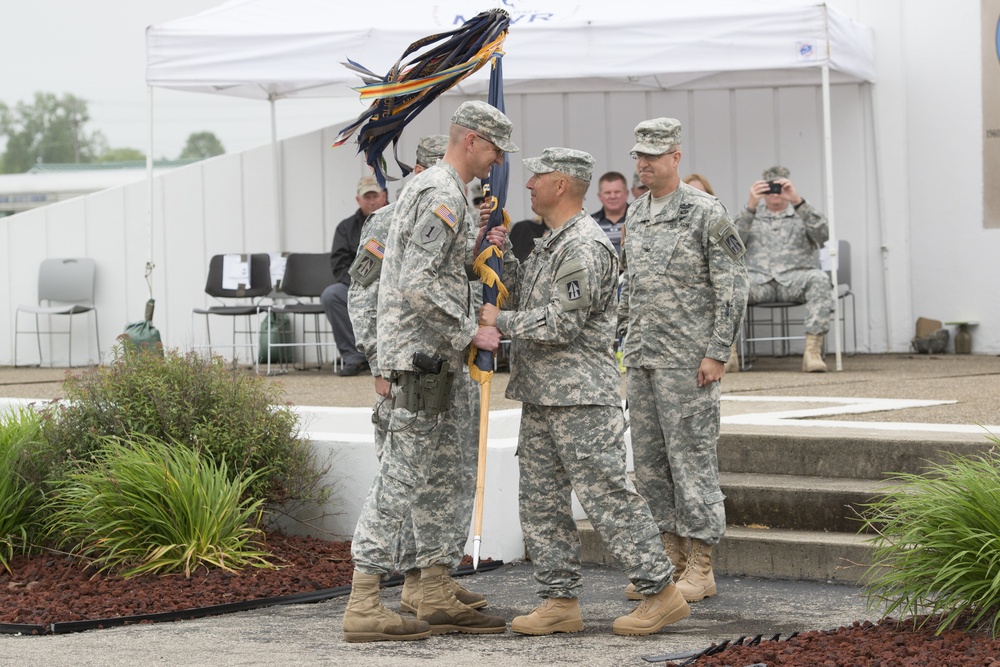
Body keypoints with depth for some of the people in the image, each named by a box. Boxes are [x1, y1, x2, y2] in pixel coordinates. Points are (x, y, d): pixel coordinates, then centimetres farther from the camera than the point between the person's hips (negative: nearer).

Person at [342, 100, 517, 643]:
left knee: (438, 472, 12)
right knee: (401, 474, -10)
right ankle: (362, 606, -10)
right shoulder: (443, 196, -15)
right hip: (422, 354, -11)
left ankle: (437, 598, 16)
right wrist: (469, 334, -15)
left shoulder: (424, 186, 18)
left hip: (425, 357, 11)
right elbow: (418, 287, -23)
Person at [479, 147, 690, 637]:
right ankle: (560, 602, 13)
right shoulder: (551, 245, 19)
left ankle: (661, 592, -2)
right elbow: (521, 299, 20)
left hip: (581, 398, -10)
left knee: (607, 495, -8)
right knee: (541, 502, 9)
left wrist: (500, 321, -11)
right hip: (540, 395, 10)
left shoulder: (585, 246, -14)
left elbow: (560, 323, -20)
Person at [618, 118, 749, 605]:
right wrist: (619, 336, 17)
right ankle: (671, 560, 16)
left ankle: (700, 568, 0)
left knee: (691, 456, -5)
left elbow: (733, 287, -10)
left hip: (687, 359, -7)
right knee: (649, 460, 8)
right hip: (640, 358, 7)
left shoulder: (705, 213, -8)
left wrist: (717, 352, -15)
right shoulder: (635, 215, 14)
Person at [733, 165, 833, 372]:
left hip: (795, 279, 0)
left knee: (819, 278, -34)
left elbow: (822, 235, -2)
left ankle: (813, 351, -37)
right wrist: (751, 206, -10)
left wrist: (797, 201, -12)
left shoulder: (802, 214, 21)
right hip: (758, 281, 0)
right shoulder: (751, 215, 22)